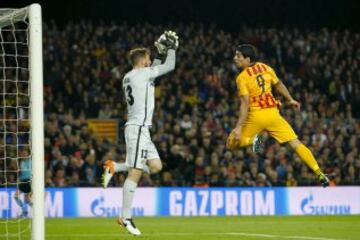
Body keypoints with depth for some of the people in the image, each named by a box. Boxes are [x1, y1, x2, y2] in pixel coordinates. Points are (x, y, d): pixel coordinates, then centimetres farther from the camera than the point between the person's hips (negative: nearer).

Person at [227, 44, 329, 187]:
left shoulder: (242, 77, -8)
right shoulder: (265, 68, 7)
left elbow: (245, 103, -15)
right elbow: (278, 85, 21)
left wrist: (239, 127, -17)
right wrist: (290, 100, 36)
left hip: (256, 116, -4)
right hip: (272, 113, 4)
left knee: (232, 143, 12)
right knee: (296, 144, 6)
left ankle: (252, 140, -17)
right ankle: (320, 174, -3)